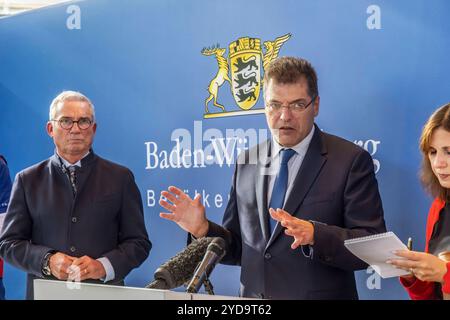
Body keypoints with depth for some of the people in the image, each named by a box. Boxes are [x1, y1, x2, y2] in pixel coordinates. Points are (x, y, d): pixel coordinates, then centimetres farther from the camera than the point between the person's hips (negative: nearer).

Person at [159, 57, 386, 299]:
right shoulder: (247, 163, 9)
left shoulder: (351, 160, -4)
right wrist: (202, 229, -4)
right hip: (252, 298, 3)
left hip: (320, 297, -3)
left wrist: (314, 235, -23)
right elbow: (238, 248, 13)